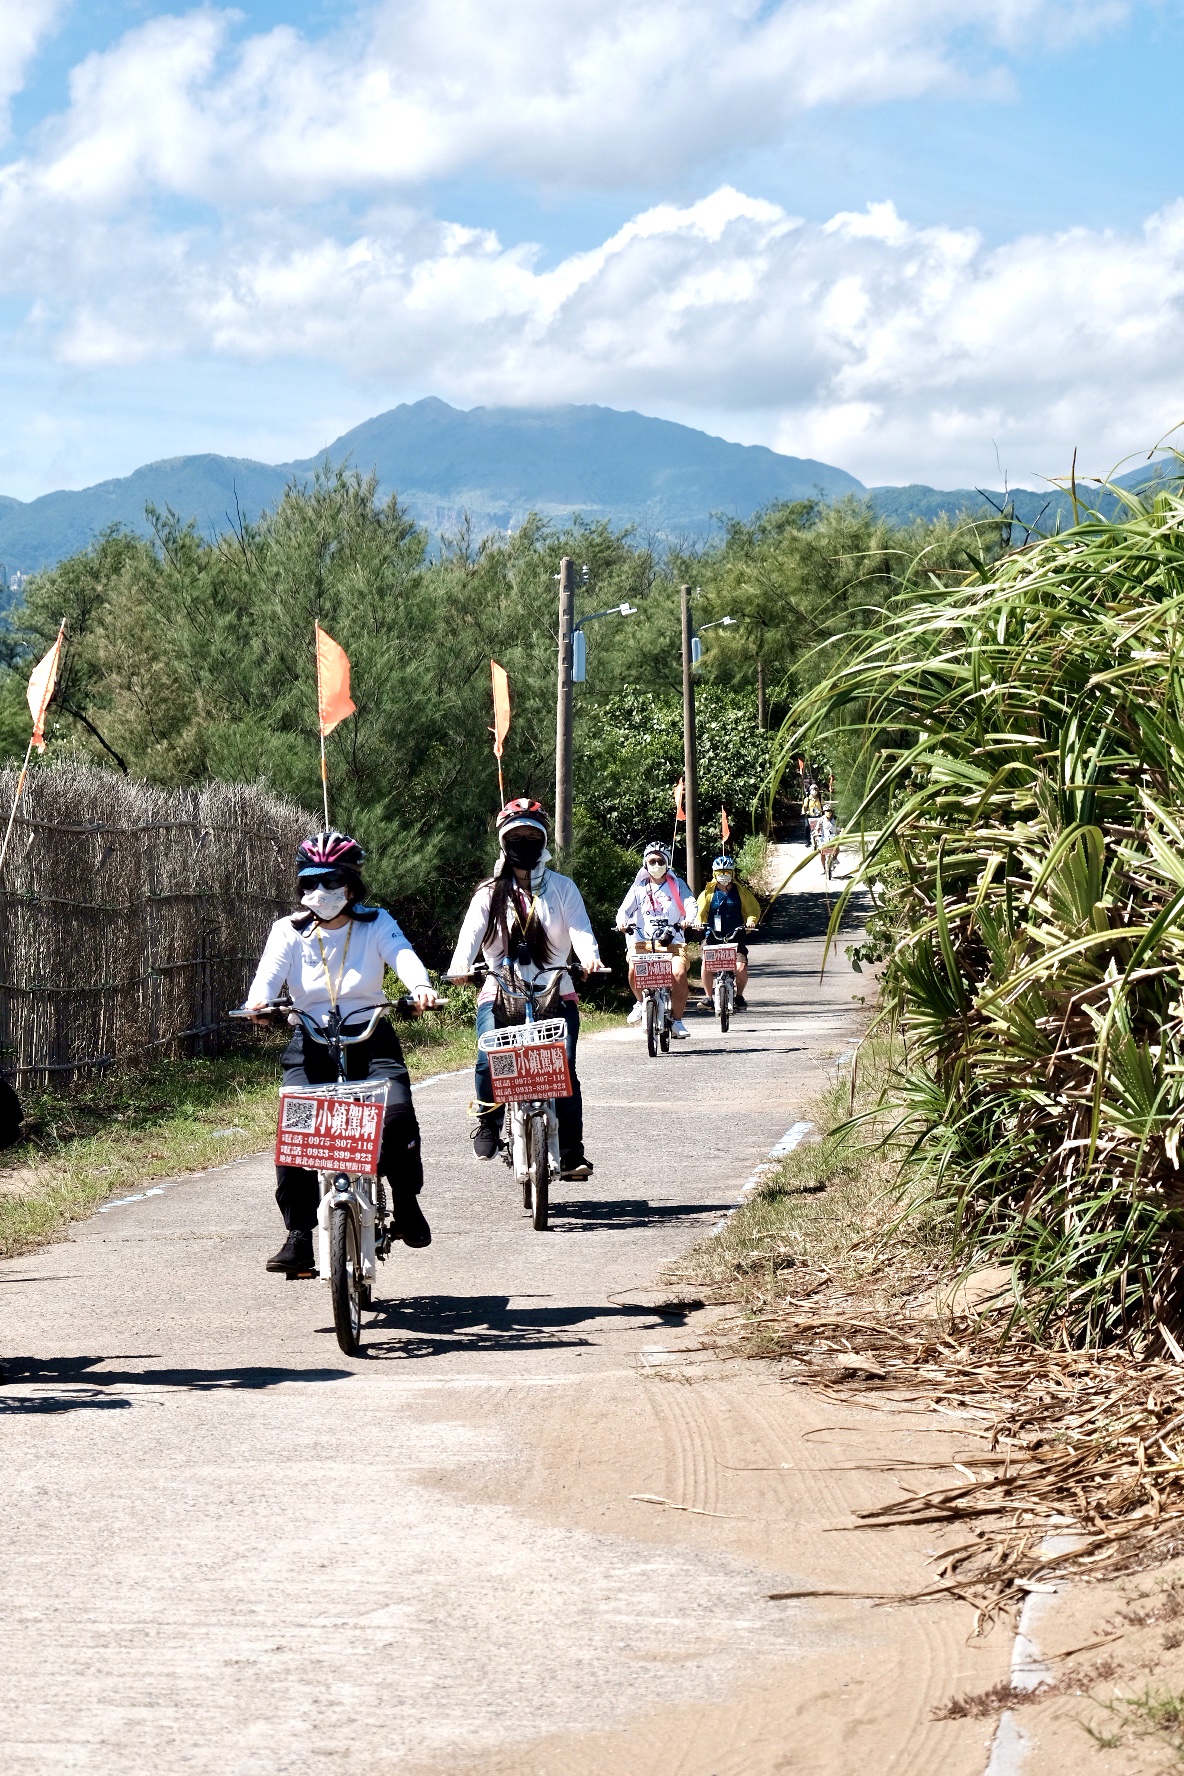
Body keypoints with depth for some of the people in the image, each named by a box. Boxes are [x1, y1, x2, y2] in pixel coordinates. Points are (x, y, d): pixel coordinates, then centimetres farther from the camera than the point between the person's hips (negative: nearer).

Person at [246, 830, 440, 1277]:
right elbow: (270, 971, -10)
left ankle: (406, 1205, -3)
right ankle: (299, 1237, -11)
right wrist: (258, 1003, -34)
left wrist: (420, 987, -36)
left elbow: (401, 954, -13)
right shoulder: (289, 932, 8)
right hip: (311, 1044, 1)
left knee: (396, 1112, -25)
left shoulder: (375, 924, 7)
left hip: (371, 1040, -1)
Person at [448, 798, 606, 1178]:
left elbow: (579, 927, -7)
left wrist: (590, 958, -30)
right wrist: (459, 967, -30)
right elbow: (471, 931, -8)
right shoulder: (490, 893, 10)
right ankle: (488, 1125, 0)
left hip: (555, 994, 0)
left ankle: (572, 1153, -10)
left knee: (564, 1065, -16)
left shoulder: (562, 888, 10)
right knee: (489, 1060, -24)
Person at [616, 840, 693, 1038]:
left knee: (679, 974, -26)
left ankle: (677, 1020, -9)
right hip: (643, 940, 1)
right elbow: (625, 908, 5)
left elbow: (690, 903, -3)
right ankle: (641, 1002, 4)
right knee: (634, 970, -28)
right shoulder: (639, 886, 14)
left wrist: (689, 918, -26)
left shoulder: (676, 884, 11)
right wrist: (622, 921, -19)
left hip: (672, 940, -1)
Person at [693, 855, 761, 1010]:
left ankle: (739, 996, 9)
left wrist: (751, 920, -12)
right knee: (706, 963, -22)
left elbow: (754, 908, 8)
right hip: (713, 936, 0)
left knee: (741, 968, -16)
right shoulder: (709, 892, 5)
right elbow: (700, 911, 7)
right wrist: (699, 923, -13)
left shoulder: (741, 891, 5)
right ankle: (707, 996, -5)